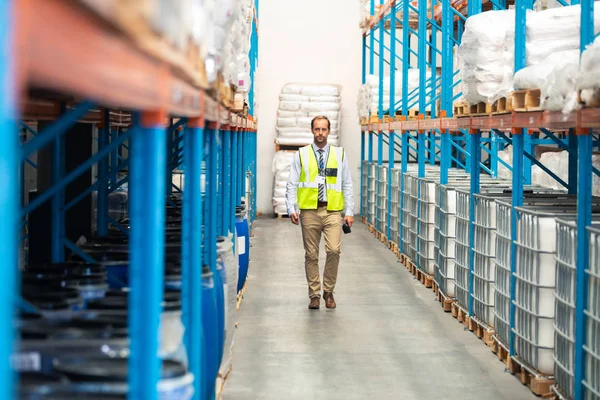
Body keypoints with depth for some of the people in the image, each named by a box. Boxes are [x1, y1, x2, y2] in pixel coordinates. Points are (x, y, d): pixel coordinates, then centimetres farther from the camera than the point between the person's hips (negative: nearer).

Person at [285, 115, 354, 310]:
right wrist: (291, 209, -6)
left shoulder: (340, 154, 10)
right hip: (309, 211, 0)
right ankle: (314, 295, 15)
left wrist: (349, 212, 4)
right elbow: (292, 184, 5)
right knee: (311, 255, 4)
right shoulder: (301, 154, 7)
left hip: (333, 211, 0)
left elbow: (347, 185, 11)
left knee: (334, 250, -14)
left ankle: (328, 291, 5)